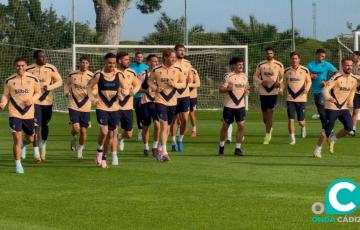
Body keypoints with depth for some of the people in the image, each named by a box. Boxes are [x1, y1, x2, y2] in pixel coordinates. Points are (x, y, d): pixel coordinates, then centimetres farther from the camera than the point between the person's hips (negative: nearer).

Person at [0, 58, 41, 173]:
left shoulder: (33, 79, -1)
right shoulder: (9, 80, -2)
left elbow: (38, 92, 11)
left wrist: (31, 100, -9)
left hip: (29, 114, 2)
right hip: (14, 113, -2)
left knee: (30, 139, 14)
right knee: (17, 138, -11)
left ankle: (23, 145, 51)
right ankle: (18, 165, -3)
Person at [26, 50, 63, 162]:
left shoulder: (51, 68, -2)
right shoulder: (29, 69, -4)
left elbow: (59, 81, 0)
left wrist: (49, 87, -17)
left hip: (47, 101, 2)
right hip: (34, 101, -2)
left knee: (45, 125, 13)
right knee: (37, 126, -11)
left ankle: (43, 145, 41)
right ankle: (36, 153, -9)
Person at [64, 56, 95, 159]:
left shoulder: (92, 76, -1)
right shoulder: (72, 75, 0)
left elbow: (95, 89, 8)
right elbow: (66, 84, 16)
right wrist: (67, 92, 0)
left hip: (85, 106, 1)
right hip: (73, 105, -1)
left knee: (83, 131, 4)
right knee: (76, 128, -17)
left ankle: (80, 149, 27)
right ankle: (73, 138, 19)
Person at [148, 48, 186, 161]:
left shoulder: (177, 70, 0)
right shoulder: (157, 70, -4)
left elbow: (183, 84, 5)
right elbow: (150, 81, 9)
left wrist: (175, 84, -15)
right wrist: (155, 88, -12)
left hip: (172, 101, 3)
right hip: (160, 101, -3)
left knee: (167, 127, 13)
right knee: (164, 125, -15)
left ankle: (160, 149, 31)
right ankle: (164, 153, -16)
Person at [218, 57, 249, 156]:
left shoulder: (244, 76, 8)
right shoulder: (228, 76, -9)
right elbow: (221, 89, -10)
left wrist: (246, 91, -3)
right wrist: (228, 88, -29)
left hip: (240, 105, 4)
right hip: (229, 106, -4)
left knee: (241, 126, -6)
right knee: (225, 126, 7)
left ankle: (238, 148, 3)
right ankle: (221, 147, 26)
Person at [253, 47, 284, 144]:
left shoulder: (279, 65, 2)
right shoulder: (261, 65, 5)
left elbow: (282, 76, 11)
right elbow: (255, 76, 9)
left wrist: (279, 83, -10)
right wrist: (261, 82, -10)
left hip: (273, 92, -2)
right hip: (263, 92, 2)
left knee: (269, 112, -11)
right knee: (264, 113, 8)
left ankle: (267, 136, -8)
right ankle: (269, 129, 37)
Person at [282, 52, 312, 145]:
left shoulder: (304, 70, -1)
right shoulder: (287, 71, 4)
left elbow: (309, 81, 9)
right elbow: (284, 82, 14)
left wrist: (307, 89, -11)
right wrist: (281, 89, -7)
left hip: (301, 98, -1)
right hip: (290, 99, 1)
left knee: (300, 121, 3)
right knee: (291, 119, -8)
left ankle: (303, 127, 39)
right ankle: (292, 138, 1)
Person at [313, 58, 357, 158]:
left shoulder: (354, 79, 0)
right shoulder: (336, 77, -18)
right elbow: (325, 89, -29)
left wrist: (350, 101, 10)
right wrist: (328, 97, -49)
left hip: (344, 108, 5)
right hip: (332, 108, -5)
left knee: (349, 128, -9)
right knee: (327, 131, -4)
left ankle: (332, 139, 17)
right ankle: (317, 150, 14)